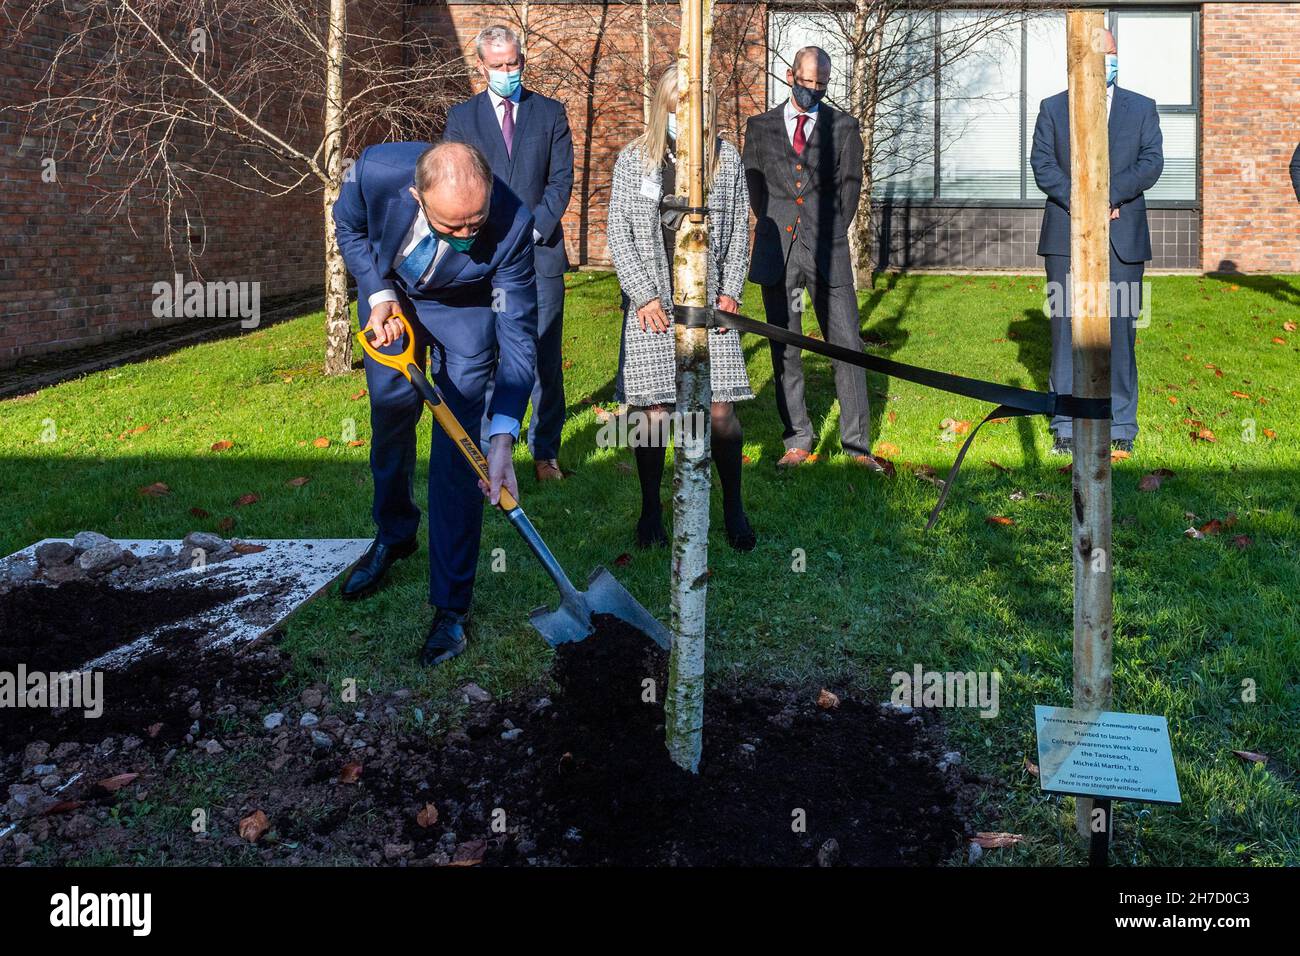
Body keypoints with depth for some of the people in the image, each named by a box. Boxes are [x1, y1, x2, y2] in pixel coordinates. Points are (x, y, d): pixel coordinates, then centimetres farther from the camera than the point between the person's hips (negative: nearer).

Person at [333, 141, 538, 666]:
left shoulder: (513, 223, -38)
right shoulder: (376, 170, -34)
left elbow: (517, 334, -32)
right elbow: (349, 226, -8)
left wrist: (503, 439, -39)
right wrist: (378, 294, -23)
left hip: (466, 310, -2)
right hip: (389, 292, 3)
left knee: (457, 447, -9)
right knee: (390, 415, 13)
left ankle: (452, 606, -1)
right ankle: (394, 534, 41)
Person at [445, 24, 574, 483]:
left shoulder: (551, 113, 10)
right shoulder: (461, 116, 9)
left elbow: (561, 179, 4)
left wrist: (534, 228, -9)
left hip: (541, 253, 0)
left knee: (546, 358, 0)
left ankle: (545, 453, 8)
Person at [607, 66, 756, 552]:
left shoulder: (726, 158, 7)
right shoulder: (633, 159, 4)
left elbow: (739, 229, 11)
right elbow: (618, 232, 2)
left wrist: (730, 291, 2)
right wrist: (644, 295, -5)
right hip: (652, 302, -1)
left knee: (720, 411, -3)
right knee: (652, 411, -1)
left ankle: (733, 507, 14)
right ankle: (651, 509, 16)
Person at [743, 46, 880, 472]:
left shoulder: (844, 127, 12)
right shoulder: (761, 126, 14)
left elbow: (849, 184, 9)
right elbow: (754, 184, 14)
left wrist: (831, 235, 2)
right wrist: (774, 231, 6)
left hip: (827, 250, -1)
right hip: (777, 251, 1)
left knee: (847, 347, -5)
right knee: (784, 352, 3)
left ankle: (857, 444, 1)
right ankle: (797, 441, 12)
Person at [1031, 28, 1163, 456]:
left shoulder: (1142, 108, 12)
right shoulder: (1052, 109, 11)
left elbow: (1151, 162, 1)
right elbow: (1042, 163, 0)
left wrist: (1109, 194, -15)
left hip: (1122, 238, 0)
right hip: (1066, 236, 0)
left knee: (1120, 328, 0)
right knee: (1067, 327, 0)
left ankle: (1121, 426, 8)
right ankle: (1067, 425, 7)